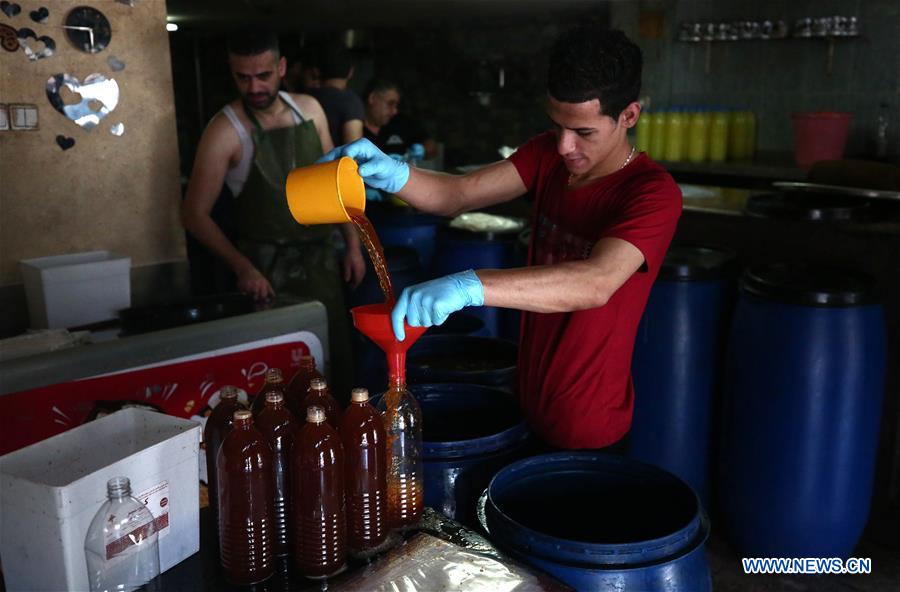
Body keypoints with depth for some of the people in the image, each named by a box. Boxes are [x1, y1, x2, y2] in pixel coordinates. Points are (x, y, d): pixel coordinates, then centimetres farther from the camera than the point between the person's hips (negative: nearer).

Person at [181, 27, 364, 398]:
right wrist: (242, 267, -20)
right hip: (268, 267, -5)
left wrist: (352, 244, 7)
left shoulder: (308, 109, 2)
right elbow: (194, 214, -12)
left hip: (321, 258, 5)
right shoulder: (226, 130, -14)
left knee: (336, 357, 13)